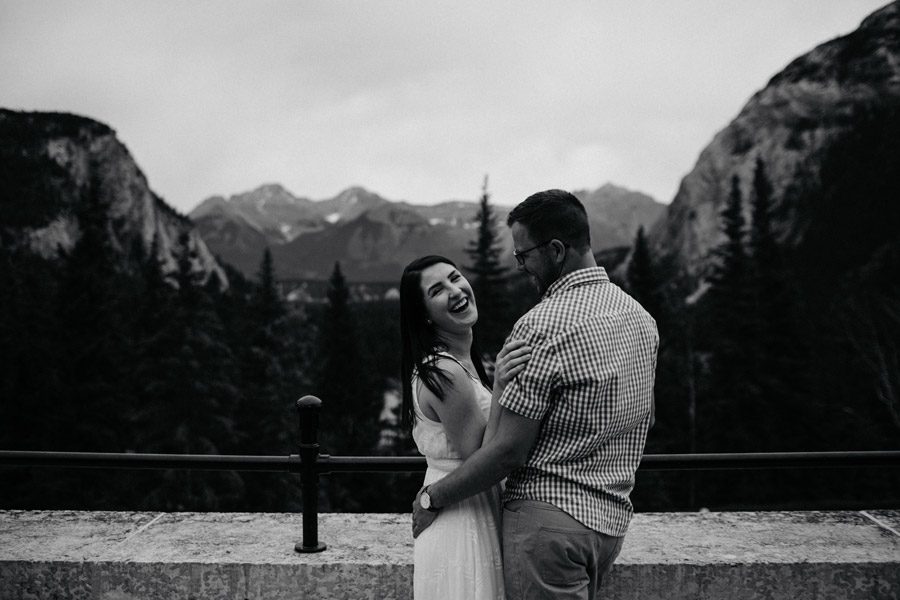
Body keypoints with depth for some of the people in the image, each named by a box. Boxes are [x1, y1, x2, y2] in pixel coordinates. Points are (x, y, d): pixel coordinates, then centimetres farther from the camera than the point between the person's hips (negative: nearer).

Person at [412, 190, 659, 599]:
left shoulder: (543, 326, -18)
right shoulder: (641, 317, 8)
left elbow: (508, 449, -19)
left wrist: (432, 497, -7)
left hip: (550, 518, -8)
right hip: (612, 519, 9)